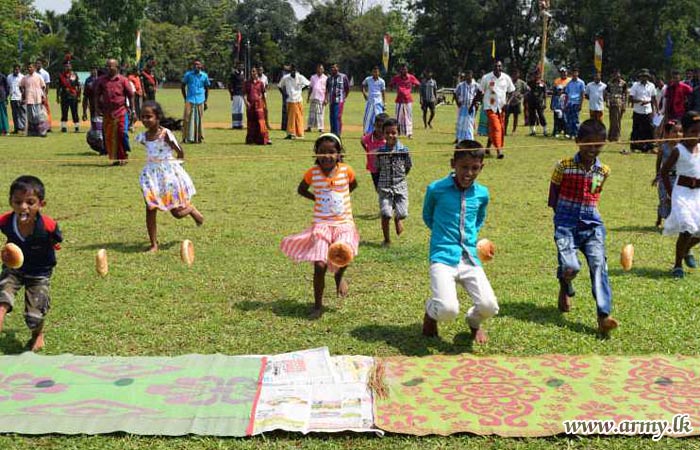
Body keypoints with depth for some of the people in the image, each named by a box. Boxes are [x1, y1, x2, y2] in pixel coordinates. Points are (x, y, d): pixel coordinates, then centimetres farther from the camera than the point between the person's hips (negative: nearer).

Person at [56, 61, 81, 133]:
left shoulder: (75, 75, 4)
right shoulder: (61, 75, 8)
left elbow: (78, 87, 3)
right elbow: (58, 87, 10)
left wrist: (78, 96, -3)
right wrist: (57, 97, 6)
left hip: (73, 97, -1)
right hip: (64, 97, 2)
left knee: (75, 113, 1)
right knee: (64, 113, 4)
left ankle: (77, 127, 8)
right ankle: (64, 127, 9)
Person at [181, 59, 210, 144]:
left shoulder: (204, 76, 6)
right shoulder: (188, 74, 3)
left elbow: (207, 89, 15)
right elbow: (182, 86, 12)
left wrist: (205, 101, 11)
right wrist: (185, 99, 7)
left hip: (200, 101, 1)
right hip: (190, 101, -1)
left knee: (199, 120, 4)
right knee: (188, 119, -7)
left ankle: (198, 138, 12)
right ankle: (187, 138, -3)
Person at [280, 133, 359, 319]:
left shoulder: (346, 170, -3)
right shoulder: (312, 173, -3)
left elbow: (353, 185, 20)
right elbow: (301, 189, 16)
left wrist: (340, 196, 9)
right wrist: (316, 198, 4)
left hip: (344, 223, 0)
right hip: (321, 224, 0)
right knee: (320, 265, -10)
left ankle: (339, 276, 8)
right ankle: (318, 305, 10)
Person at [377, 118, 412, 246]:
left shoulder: (404, 150, -6)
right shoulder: (380, 151, -3)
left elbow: (408, 167, 7)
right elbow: (378, 169, 7)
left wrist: (400, 177, 7)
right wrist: (378, 185, 7)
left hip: (400, 186, 0)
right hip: (384, 187, 0)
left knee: (401, 213, -2)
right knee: (385, 214, -7)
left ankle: (397, 218, 37)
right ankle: (387, 239, 10)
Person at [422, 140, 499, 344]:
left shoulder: (482, 193, 7)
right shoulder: (436, 189, -3)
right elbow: (427, 216, 15)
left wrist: (471, 237, 10)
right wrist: (443, 233, 6)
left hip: (470, 258, 4)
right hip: (443, 258, -3)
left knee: (489, 306, -16)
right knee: (448, 310, -25)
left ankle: (474, 321, 23)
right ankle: (431, 311, 15)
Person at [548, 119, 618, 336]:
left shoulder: (603, 171, 5)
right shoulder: (564, 166, -4)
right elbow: (553, 199, 3)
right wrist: (565, 214, 3)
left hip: (592, 225, 3)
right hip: (566, 224, -3)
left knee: (598, 264, -16)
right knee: (570, 267, -18)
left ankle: (604, 316, -20)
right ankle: (565, 287, 20)